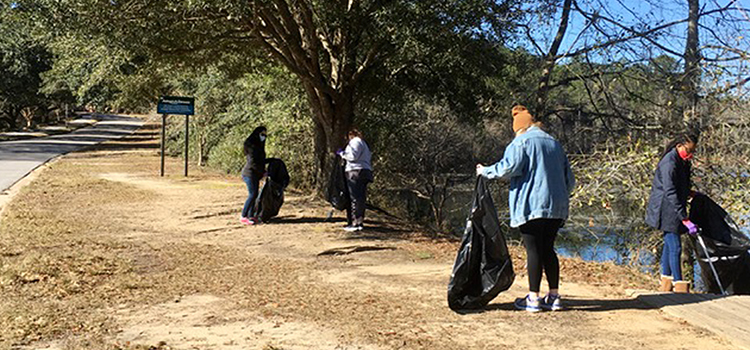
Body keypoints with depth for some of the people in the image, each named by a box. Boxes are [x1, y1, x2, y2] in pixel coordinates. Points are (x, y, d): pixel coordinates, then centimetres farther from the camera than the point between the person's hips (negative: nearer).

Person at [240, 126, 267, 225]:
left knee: (254, 195, 8)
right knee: (252, 195, -10)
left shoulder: (258, 146, 16)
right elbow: (252, 162, -18)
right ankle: (243, 217, -5)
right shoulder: (251, 145, -13)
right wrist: (263, 172, -14)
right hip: (250, 173, -9)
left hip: (255, 175, 9)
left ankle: (251, 216, 13)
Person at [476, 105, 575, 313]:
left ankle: (533, 299, 1)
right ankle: (554, 296, 15)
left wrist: (486, 171, -1)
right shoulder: (555, 144, 18)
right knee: (548, 250, 13)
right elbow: (570, 181, 20)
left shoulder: (522, 142, -3)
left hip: (531, 206, -6)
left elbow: (509, 167, -17)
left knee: (534, 251, -3)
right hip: (556, 207, 6)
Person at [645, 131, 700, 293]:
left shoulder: (683, 161, 8)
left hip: (672, 210, 10)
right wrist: (685, 219, -32)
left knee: (669, 244, 17)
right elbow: (670, 193, -29)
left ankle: (666, 282, 28)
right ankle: (679, 285, -1)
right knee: (675, 247, -8)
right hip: (665, 210, -10)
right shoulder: (669, 163, -23)